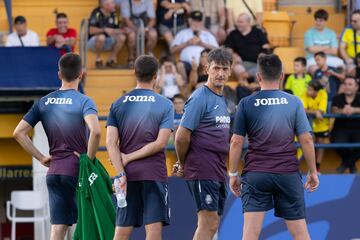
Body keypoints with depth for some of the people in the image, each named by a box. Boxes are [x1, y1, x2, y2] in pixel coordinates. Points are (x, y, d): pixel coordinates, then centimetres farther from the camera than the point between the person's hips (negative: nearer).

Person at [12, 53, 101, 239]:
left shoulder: (44, 102, 8)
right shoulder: (84, 101, -9)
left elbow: (18, 133, 5)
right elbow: (95, 131, -26)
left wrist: (41, 158, 7)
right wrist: (89, 158, -12)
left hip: (53, 172, 4)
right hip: (77, 171, -4)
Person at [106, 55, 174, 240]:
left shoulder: (118, 105, 6)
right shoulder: (165, 105, -1)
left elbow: (111, 143, -3)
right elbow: (160, 142, -10)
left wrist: (121, 173, -7)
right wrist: (129, 158, -6)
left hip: (128, 175, 3)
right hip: (154, 173, -3)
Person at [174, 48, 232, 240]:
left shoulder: (221, 99, 16)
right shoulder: (200, 98, -11)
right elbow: (181, 137, -14)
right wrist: (183, 166, 0)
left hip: (218, 172, 9)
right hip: (202, 171, -9)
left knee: (211, 224, 9)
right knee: (209, 223, -12)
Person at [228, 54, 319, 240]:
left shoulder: (246, 104, 0)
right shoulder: (294, 103, 2)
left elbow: (236, 142, -1)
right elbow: (306, 140, 1)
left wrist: (233, 174, 8)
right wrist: (312, 172, 10)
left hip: (255, 174, -1)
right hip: (288, 174, 1)